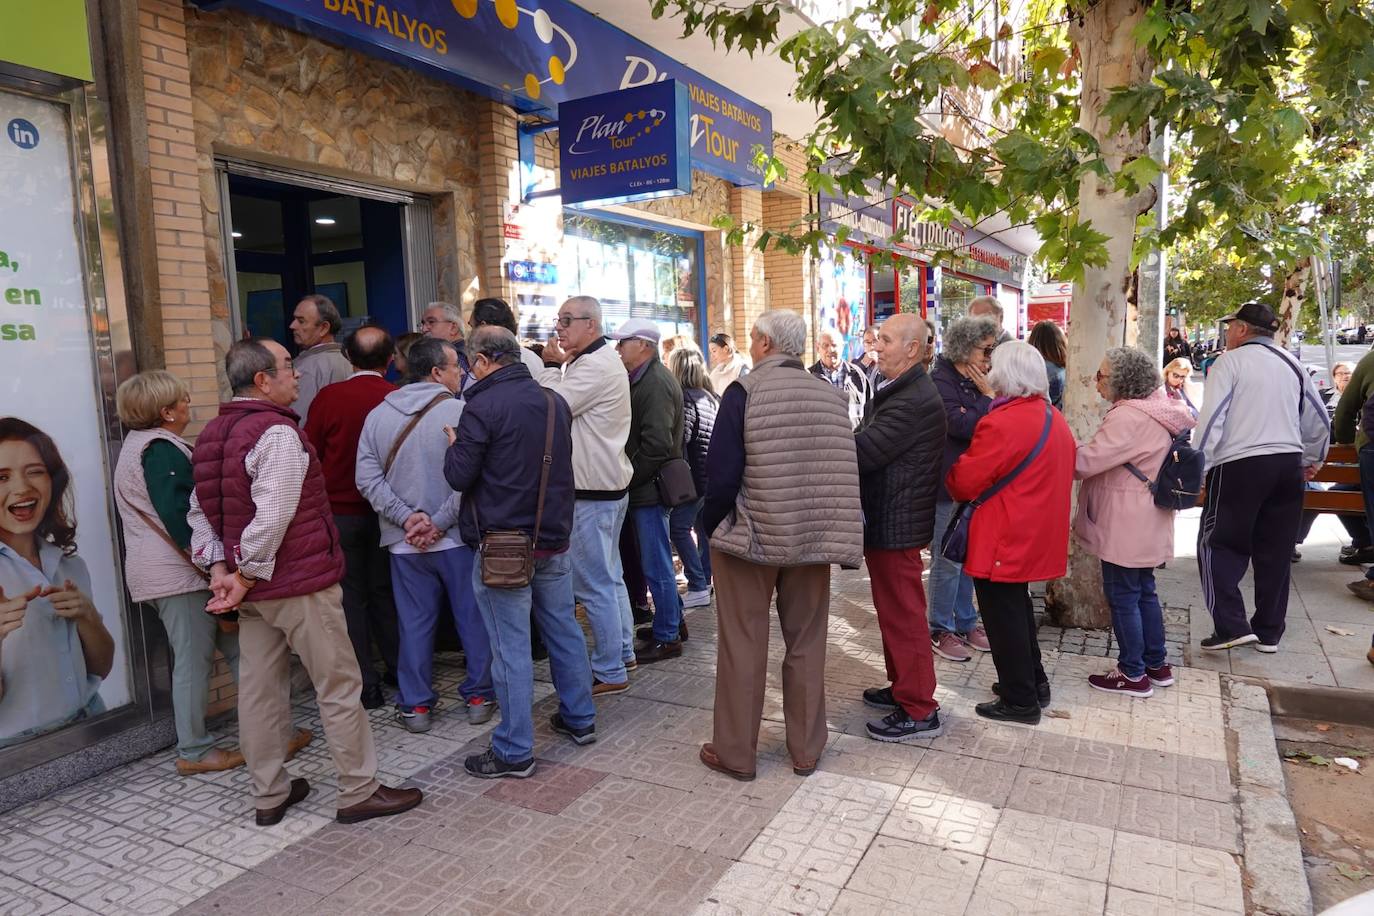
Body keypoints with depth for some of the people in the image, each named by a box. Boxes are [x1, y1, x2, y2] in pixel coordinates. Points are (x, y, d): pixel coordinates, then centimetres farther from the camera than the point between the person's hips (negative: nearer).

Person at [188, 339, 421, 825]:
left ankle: (269, 795, 27)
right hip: (300, 583, -9)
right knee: (339, 688, 2)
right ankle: (359, 792, 12)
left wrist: (218, 567, 3)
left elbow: (199, 511, 10)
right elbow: (272, 518, -25)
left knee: (260, 690, 15)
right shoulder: (278, 434, -19)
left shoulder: (211, 435, 10)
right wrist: (247, 576, -15)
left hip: (254, 587, 9)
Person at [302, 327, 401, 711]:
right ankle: (401, 671, 24)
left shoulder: (329, 397, -12)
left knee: (351, 596, 8)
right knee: (386, 592, 16)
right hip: (386, 512, 2)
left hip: (340, 512, -2)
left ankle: (366, 685, 11)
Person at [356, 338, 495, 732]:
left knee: (415, 623, 12)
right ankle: (478, 695, 21)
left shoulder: (378, 416, 3)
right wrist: (438, 523, -12)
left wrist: (407, 518, -7)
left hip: (404, 544, 4)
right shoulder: (460, 412, -11)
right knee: (472, 618, 11)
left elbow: (368, 479, -3)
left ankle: (415, 704, 20)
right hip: (457, 537, -3)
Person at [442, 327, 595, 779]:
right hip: (554, 538, 7)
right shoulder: (554, 402, 8)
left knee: (511, 648, 0)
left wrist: (454, 447, 5)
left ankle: (514, 751, 10)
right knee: (564, 628, 18)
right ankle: (580, 720, 31)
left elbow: (459, 476, -14)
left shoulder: (483, 406, -15)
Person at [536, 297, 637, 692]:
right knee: (609, 576, 19)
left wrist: (554, 365, -7)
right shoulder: (599, 360, 16)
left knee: (593, 584, -3)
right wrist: (558, 365, 1)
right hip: (606, 485, 11)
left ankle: (610, 671, 6)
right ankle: (623, 652, 31)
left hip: (593, 493, -11)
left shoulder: (595, 367, -18)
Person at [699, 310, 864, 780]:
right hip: (813, 540, 4)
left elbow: (722, 471, -14)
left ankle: (735, 752, 19)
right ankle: (806, 750, 26)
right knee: (807, 644, 15)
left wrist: (714, 526, 1)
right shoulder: (829, 395, 2)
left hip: (749, 537, -4)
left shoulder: (744, 392, -10)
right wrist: (830, 535, 13)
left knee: (743, 645, 8)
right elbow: (845, 472, 4)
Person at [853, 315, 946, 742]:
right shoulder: (898, 391, 15)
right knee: (894, 611, 20)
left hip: (896, 525, -10)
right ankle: (902, 688, 35)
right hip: (886, 519, 11)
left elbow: (864, 450, -25)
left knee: (903, 614, 0)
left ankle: (919, 710, 11)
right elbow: (865, 445, 12)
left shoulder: (914, 401, -21)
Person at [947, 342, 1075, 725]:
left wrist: (958, 461, 3)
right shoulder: (1054, 419, 7)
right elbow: (1062, 474, 17)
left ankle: (1019, 701, 14)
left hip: (1005, 540, -9)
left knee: (1003, 614, 3)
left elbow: (964, 484, -17)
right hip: (1038, 533, 9)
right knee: (1017, 607, 23)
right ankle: (1034, 682, 35)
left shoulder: (1002, 424, -22)